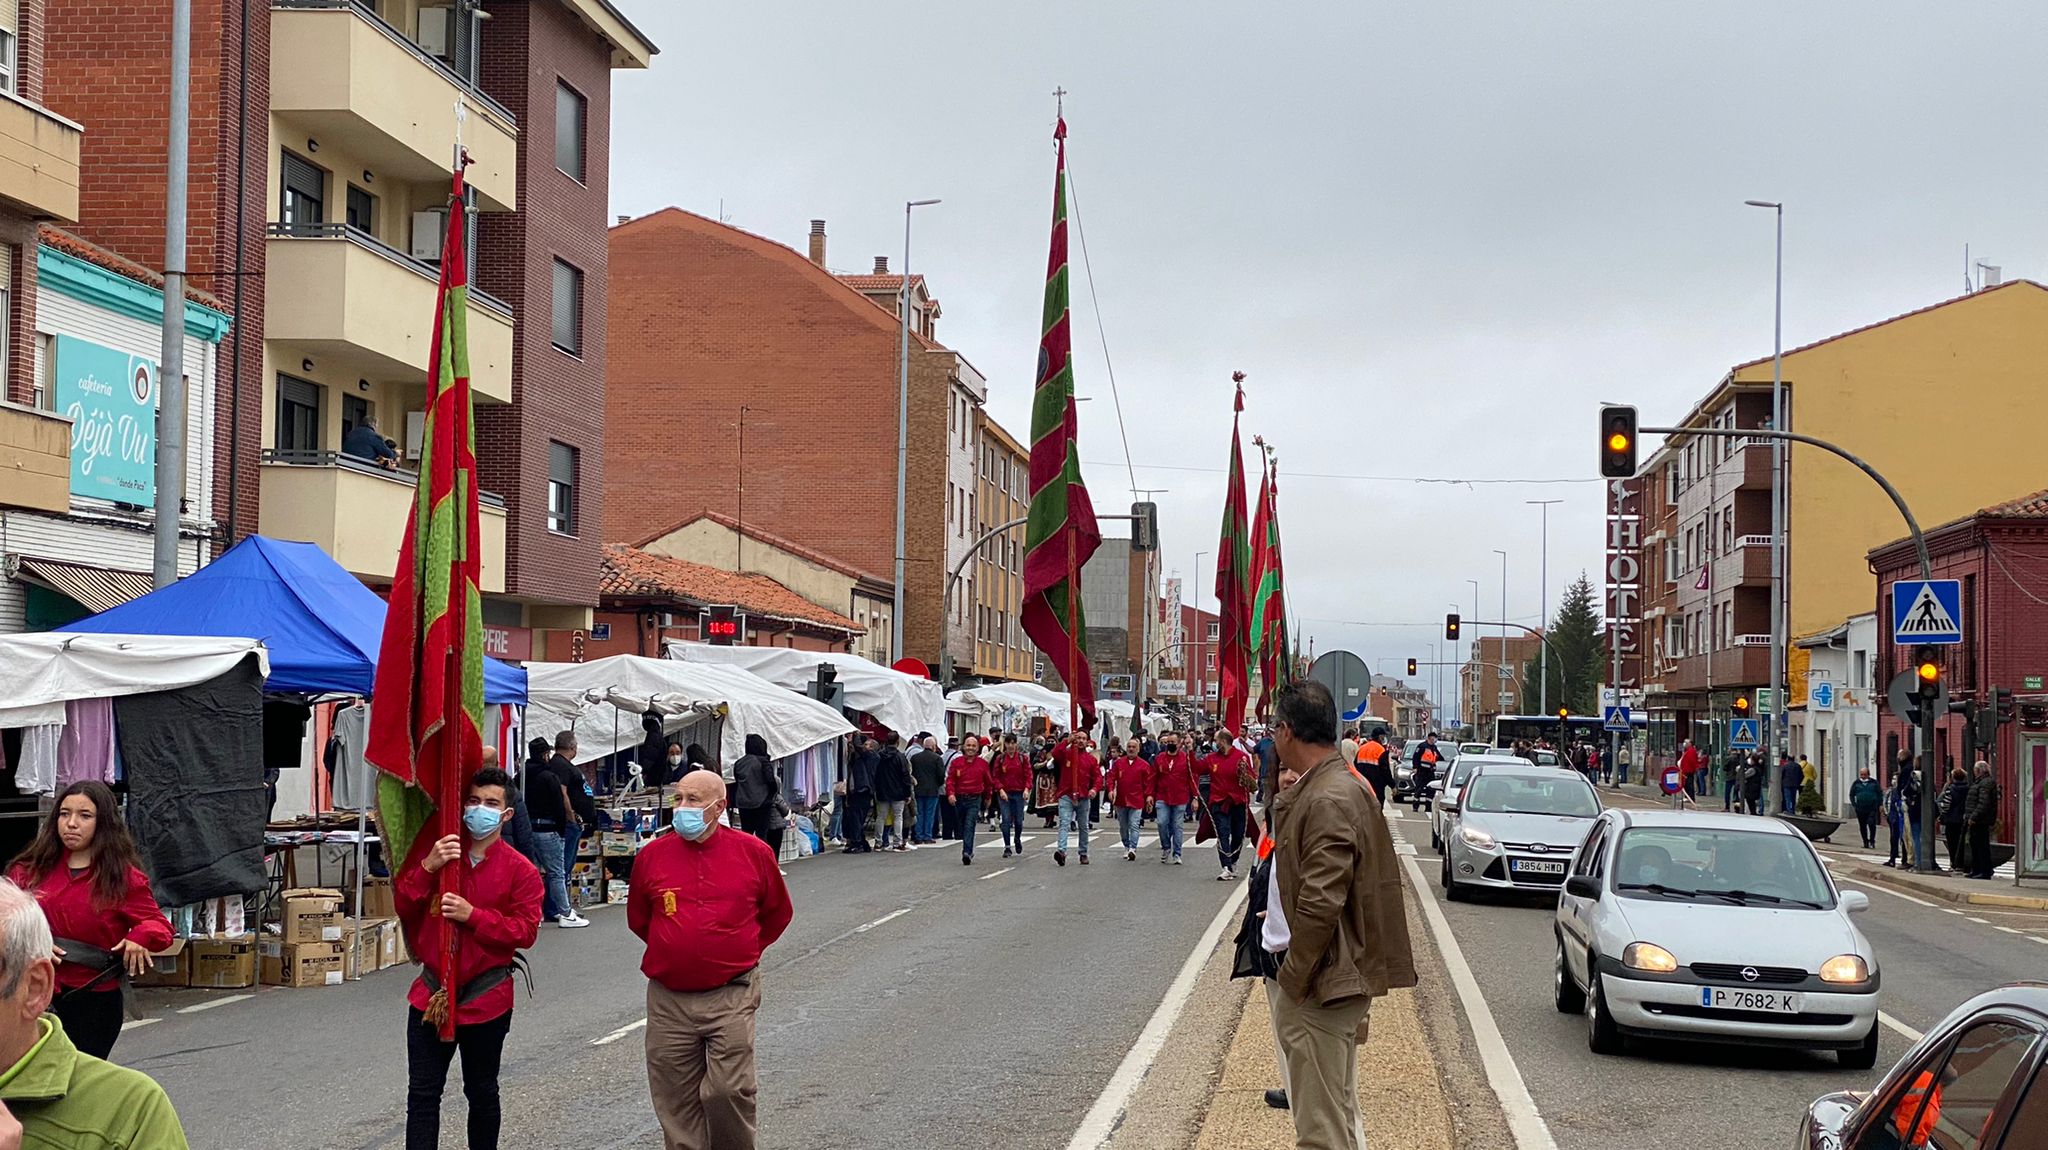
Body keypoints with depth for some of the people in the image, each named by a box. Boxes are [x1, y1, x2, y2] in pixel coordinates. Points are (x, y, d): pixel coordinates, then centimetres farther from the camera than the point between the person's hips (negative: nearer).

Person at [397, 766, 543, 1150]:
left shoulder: (520, 870, -6)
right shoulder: (437, 851, 5)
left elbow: (525, 930, -12)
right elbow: (403, 906, 1)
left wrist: (472, 914, -22)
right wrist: (428, 867, -16)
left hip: (485, 1000, -2)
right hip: (431, 994, 3)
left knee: (481, 1093, 13)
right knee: (422, 1093, 4)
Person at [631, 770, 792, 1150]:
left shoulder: (753, 853, -1)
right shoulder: (652, 855, 2)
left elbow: (778, 913, 15)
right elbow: (638, 919, 19)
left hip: (731, 995, -2)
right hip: (669, 1000, 2)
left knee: (728, 1090, -10)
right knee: (677, 1101, 6)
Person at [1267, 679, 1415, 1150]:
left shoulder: (1327, 801, -21)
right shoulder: (1341, 785, 12)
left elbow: (1321, 904, -25)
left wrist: (1292, 980, -17)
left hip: (1324, 984, -11)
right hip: (1341, 976, 11)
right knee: (1336, 1108, 20)